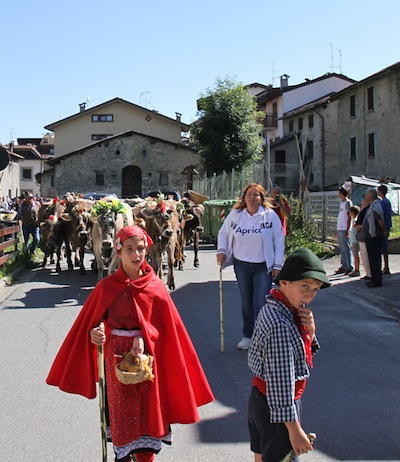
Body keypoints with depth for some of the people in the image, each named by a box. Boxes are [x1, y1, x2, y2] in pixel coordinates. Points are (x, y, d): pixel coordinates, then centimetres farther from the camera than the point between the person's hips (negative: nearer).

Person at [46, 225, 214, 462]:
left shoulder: (155, 286, -5)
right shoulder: (107, 287, -6)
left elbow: (165, 325, -3)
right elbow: (92, 320, 2)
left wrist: (144, 338, -18)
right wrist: (95, 332, -19)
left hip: (148, 355, 1)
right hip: (117, 355, 0)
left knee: (148, 412, 9)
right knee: (122, 414, 8)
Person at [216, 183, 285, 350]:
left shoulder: (270, 215, -5)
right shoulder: (235, 215, 1)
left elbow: (279, 241, -1)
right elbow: (223, 233, 15)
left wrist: (277, 265, -5)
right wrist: (221, 250, -1)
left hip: (263, 267, -3)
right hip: (241, 265, 3)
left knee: (260, 304, -8)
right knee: (246, 303, 13)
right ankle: (248, 336, 27)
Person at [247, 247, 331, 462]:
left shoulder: (272, 308, 1)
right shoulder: (281, 326, -29)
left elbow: (304, 352, 12)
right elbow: (281, 380, -28)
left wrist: (309, 331, -9)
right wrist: (294, 428, -21)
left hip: (259, 396, 9)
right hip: (276, 404, -9)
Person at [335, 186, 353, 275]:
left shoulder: (348, 202, -9)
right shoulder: (342, 203, 18)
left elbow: (349, 217, -13)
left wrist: (347, 230, -18)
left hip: (344, 229, -9)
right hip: (339, 228, 9)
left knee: (346, 249, -7)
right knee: (342, 249, 11)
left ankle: (349, 267, -4)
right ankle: (343, 266, 16)